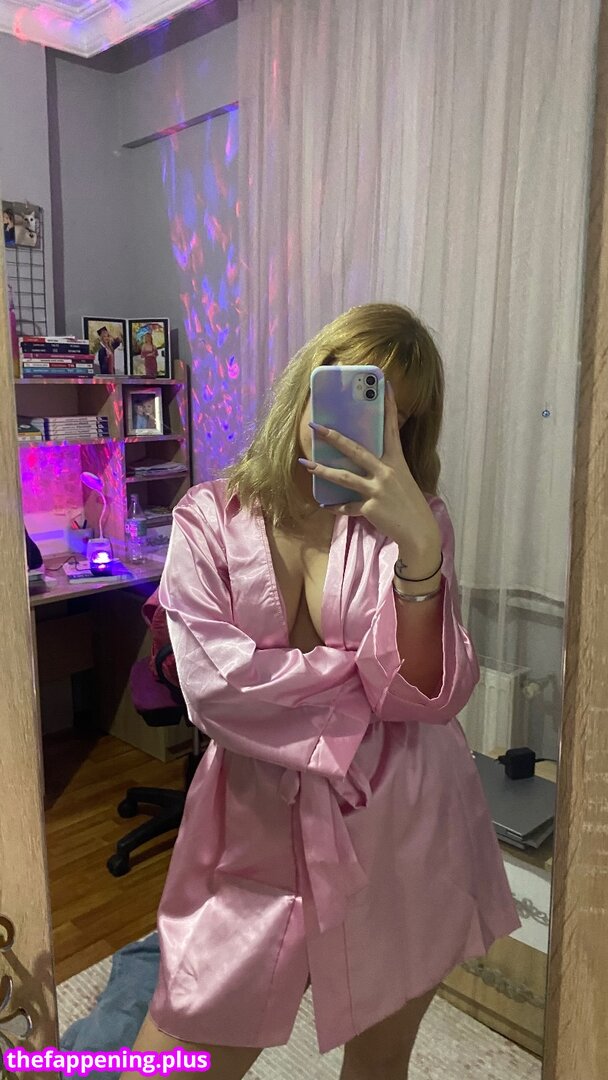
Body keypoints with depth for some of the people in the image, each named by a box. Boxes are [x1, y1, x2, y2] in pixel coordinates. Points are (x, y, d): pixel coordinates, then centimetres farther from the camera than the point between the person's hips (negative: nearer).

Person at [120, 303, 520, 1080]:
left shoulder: (413, 521, -2)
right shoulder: (209, 519, -4)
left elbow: (433, 694, -14)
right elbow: (215, 685, -16)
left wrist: (419, 548, -28)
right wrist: (376, 676, -12)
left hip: (404, 831, 2)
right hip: (262, 831, -1)